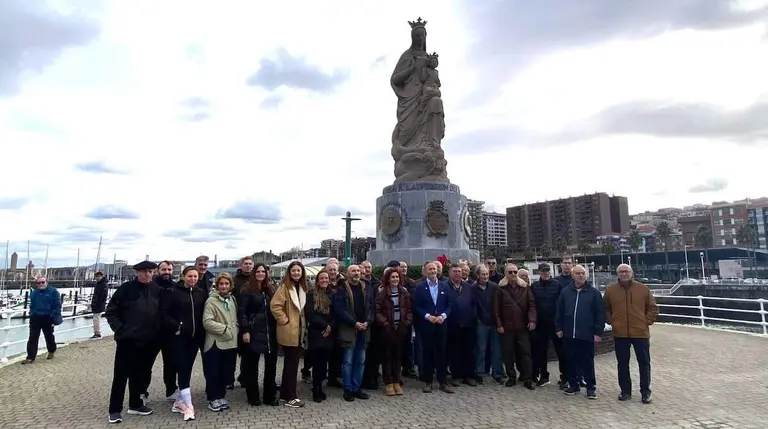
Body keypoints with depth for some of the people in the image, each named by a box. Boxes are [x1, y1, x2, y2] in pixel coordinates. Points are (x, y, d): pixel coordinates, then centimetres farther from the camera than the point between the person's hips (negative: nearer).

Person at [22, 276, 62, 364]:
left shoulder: (53, 291, -8)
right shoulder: (33, 293, 7)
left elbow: (58, 305, -10)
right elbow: (31, 305, 19)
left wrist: (54, 316, -15)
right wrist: (31, 314, 9)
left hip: (47, 318, -4)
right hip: (35, 318, 4)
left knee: (49, 336, 13)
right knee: (33, 338, 0)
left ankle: (51, 351, 33)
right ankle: (30, 357, 3)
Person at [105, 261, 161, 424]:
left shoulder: (156, 290, 2)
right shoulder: (126, 288, -8)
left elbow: (160, 312, 11)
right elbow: (110, 310, -3)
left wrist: (157, 329, 3)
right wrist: (119, 328, -9)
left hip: (149, 341, 4)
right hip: (128, 339, -4)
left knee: (141, 374, 14)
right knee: (121, 375, 4)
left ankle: (135, 404, 29)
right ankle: (115, 409, 16)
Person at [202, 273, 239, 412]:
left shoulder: (232, 299, 10)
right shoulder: (211, 301, -10)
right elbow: (207, 322, -18)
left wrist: (236, 330, 4)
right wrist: (224, 329, -19)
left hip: (231, 342, 6)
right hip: (216, 343, -5)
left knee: (227, 372, 12)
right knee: (213, 373, 4)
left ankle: (221, 396, 28)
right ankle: (213, 399, 19)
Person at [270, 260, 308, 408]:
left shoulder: (303, 287, 10)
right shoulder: (284, 287, -13)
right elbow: (275, 306, -21)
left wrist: (304, 323, 11)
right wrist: (285, 320, -17)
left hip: (299, 331, 7)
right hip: (288, 332, -7)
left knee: (291, 363, 15)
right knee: (292, 363, -2)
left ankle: (285, 392, 28)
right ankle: (290, 397, 6)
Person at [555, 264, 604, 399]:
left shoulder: (594, 293, -3)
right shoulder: (565, 292, 5)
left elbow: (600, 314, -4)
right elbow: (559, 312, 10)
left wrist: (598, 332, -8)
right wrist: (558, 328, 5)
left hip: (587, 335, -3)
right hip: (569, 334, 3)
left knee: (587, 362, 4)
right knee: (571, 361, 12)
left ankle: (591, 387, 17)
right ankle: (573, 384, 24)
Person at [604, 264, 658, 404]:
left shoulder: (643, 289, -1)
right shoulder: (610, 290, 0)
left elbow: (653, 308, 6)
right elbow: (605, 309, 10)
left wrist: (647, 322, -3)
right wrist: (612, 322, 1)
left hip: (641, 333, 0)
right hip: (620, 334, 1)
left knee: (644, 363, 9)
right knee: (622, 364, 10)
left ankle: (645, 392, 22)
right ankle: (625, 391, 22)